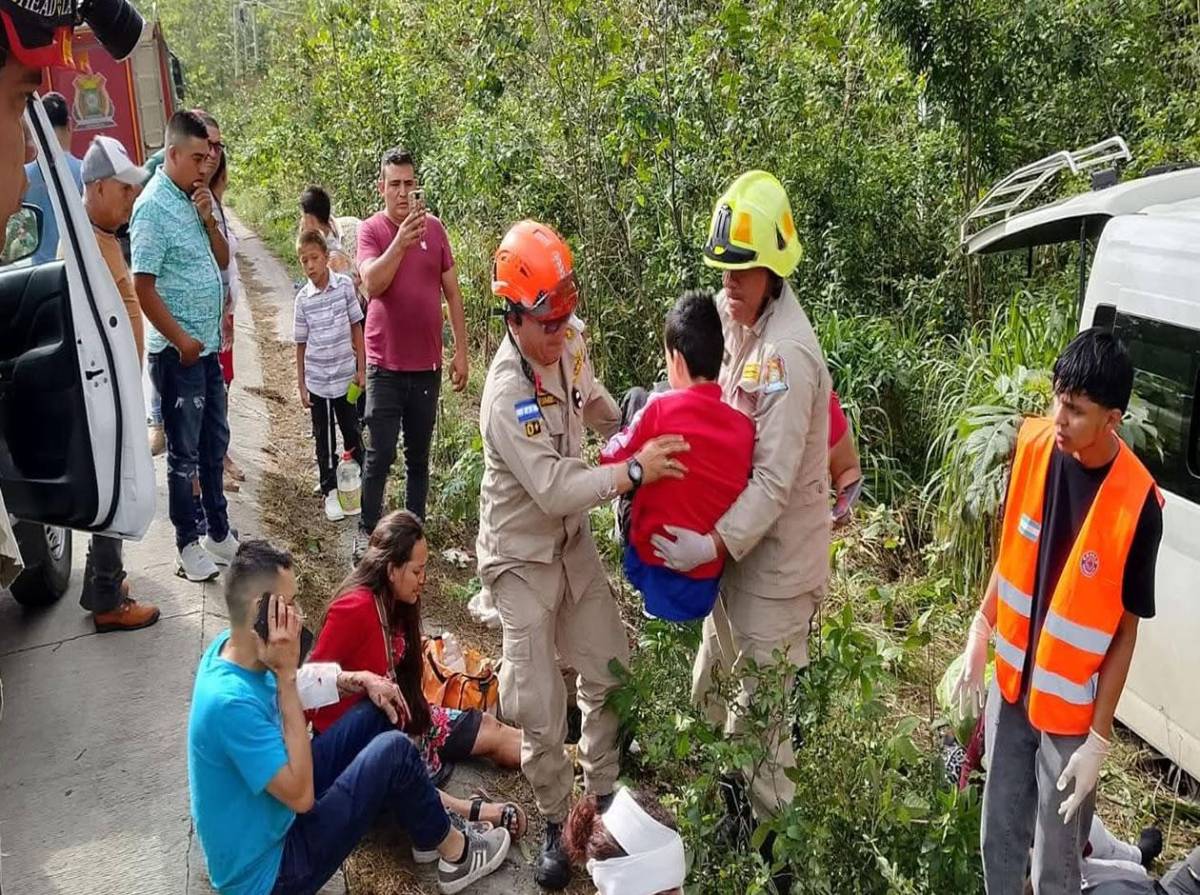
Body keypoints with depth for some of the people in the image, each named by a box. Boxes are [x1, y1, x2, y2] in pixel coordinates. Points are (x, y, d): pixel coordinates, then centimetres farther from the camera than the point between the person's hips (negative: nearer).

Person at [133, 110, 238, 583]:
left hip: (209, 345, 8)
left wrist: (209, 220, -5)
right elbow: (143, 286, -19)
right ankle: (188, 544, 17)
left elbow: (222, 260, 12)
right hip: (179, 351, -8)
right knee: (185, 453, 3)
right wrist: (182, 341, -15)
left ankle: (220, 533, 30)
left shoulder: (194, 199, 8)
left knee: (215, 444, 16)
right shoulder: (154, 206, -16)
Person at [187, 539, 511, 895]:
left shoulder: (231, 646, -7)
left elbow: (302, 683, 14)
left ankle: (428, 824, 21)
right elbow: (302, 795, -31)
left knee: (378, 714, 7)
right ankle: (454, 852, 9)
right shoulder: (231, 702, -34)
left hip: (272, 806, 9)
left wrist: (360, 680, 0)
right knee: (392, 751, -15)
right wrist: (286, 675, -33)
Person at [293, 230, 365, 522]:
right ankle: (330, 493, 21)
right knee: (325, 440, 10)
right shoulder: (303, 298, -4)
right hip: (317, 382, 0)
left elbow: (357, 328, 1)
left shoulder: (345, 286, -6)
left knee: (353, 434, 11)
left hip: (346, 377, 0)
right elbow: (301, 344, 2)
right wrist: (301, 385, 2)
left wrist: (362, 369, 0)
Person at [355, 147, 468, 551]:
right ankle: (367, 532, 13)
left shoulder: (434, 228, 4)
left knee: (419, 456, 12)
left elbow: (453, 293, 8)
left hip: (427, 365, 3)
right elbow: (372, 285, -20)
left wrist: (461, 351, 5)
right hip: (386, 365, -3)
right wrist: (400, 243, -32)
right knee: (380, 455, -1)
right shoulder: (371, 229, -4)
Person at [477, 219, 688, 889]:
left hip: (575, 540, 7)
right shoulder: (507, 397, -30)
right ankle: (557, 823, 22)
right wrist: (635, 471, -31)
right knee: (542, 709, -3)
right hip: (523, 556, -7)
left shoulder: (570, 341, -8)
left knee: (611, 671, 14)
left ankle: (604, 793, 36)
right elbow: (554, 489, -33)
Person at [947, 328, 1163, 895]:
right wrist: (980, 635, 4)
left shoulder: (1137, 506, -24)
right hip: (1012, 680, 4)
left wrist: (1098, 740, -11)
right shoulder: (1033, 445, -11)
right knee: (999, 832, 22)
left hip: (1072, 707, -4)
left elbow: (1125, 629, -15)